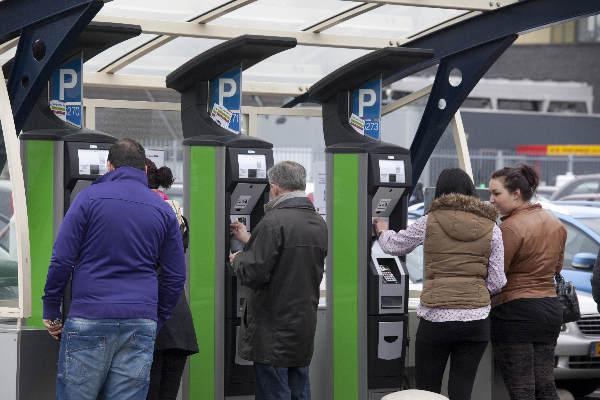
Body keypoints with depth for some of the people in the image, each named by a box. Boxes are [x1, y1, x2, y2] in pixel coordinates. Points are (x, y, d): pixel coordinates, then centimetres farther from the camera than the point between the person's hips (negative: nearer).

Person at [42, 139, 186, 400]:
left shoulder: (90, 197, 1)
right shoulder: (163, 210, 12)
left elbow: (61, 260, -3)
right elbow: (176, 276, 13)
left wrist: (51, 312, 5)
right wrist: (157, 321, 23)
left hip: (89, 319, -3)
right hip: (141, 324, 3)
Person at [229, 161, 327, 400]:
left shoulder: (274, 222, -18)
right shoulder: (319, 224, 9)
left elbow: (253, 274, -21)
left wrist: (237, 259, 2)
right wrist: (249, 241, 28)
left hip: (273, 333, -8)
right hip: (305, 328, 8)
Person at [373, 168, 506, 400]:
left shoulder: (430, 222, 1)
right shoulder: (490, 228, 5)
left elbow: (394, 246, 17)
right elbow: (496, 283, 4)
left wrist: (383, 231, 40)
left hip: (435, 318, -2)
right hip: (476, 319, 2)